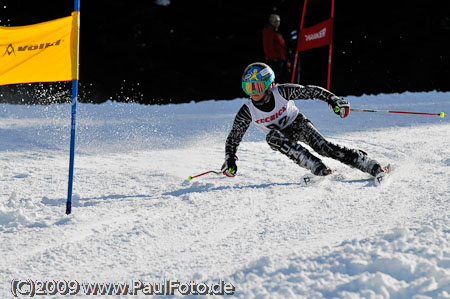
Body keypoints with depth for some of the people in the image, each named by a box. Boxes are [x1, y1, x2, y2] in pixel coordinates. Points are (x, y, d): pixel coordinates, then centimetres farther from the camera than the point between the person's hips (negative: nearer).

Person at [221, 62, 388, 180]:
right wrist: (230, 160, -17)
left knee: (321, 146, -27)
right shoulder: (247, 111, -18)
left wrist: (333, 99, -22)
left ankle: (371, 166, -27)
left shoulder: (281, 92, -23)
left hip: (296, 124, -1)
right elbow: (234, 137, -7)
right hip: (280, 134, 2)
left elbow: (312, 91, -15)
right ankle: (316, 167, -40)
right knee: (272, 137, -35)